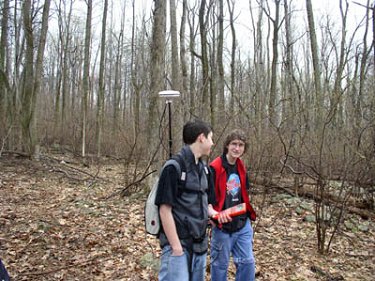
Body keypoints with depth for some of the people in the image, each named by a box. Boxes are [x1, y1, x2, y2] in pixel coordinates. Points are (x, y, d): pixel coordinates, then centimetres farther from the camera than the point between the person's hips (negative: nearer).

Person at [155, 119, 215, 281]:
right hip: (178, 244, -8)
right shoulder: (175, 167, -15)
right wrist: (176, 248, -18)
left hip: (199, 244, 8)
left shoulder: (203, 168, 9)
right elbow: (165, 209, -17)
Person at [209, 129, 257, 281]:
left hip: (243, 224, 6)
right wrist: (216, 214, -24)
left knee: (247, 262, 12)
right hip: (222, 226, -6)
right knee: (220, 264, 10)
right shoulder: (215, 168, -16)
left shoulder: (242, 168, 7)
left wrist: (247, 212, 9)